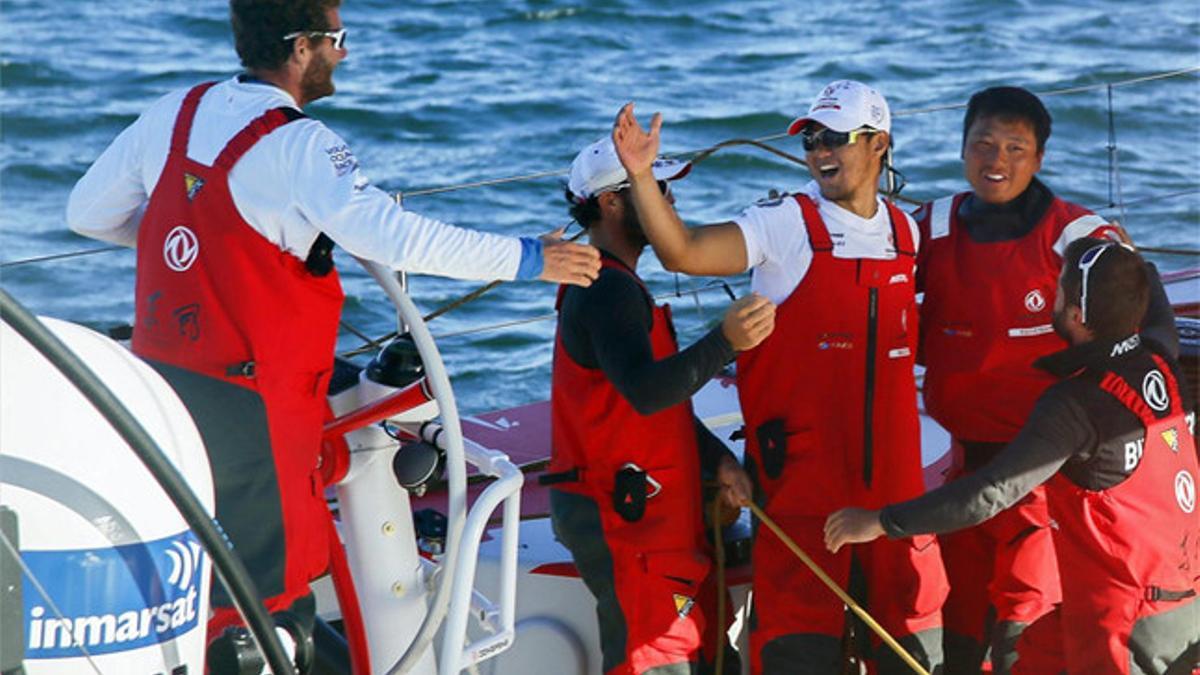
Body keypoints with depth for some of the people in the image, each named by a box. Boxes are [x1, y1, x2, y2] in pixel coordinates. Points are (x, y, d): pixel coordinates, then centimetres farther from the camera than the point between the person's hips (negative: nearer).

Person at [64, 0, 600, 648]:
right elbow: (389, 235, -27)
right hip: (245, 397, -8)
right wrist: (527, 258, -21)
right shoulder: (297, 144, -15)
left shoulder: (175, 113, 6)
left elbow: (87, 213, 14)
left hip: (159, 374, 8)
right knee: (270, 595, 2)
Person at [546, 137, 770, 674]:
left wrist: (716, 458, 11)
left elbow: (662, 396, 24)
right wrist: (724, 344, -44)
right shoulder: (608, 288, -16)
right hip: (618, 515, -11)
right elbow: (645, 392, -32)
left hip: (645, 509, 11)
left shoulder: (613, 284, 19)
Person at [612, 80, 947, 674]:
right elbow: (684, 253, -18)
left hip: (893, 478, 5)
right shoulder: (786, 224, -5)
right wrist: (641, 176, -29)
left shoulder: (906, 230, 11)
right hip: (802, 476, -5)